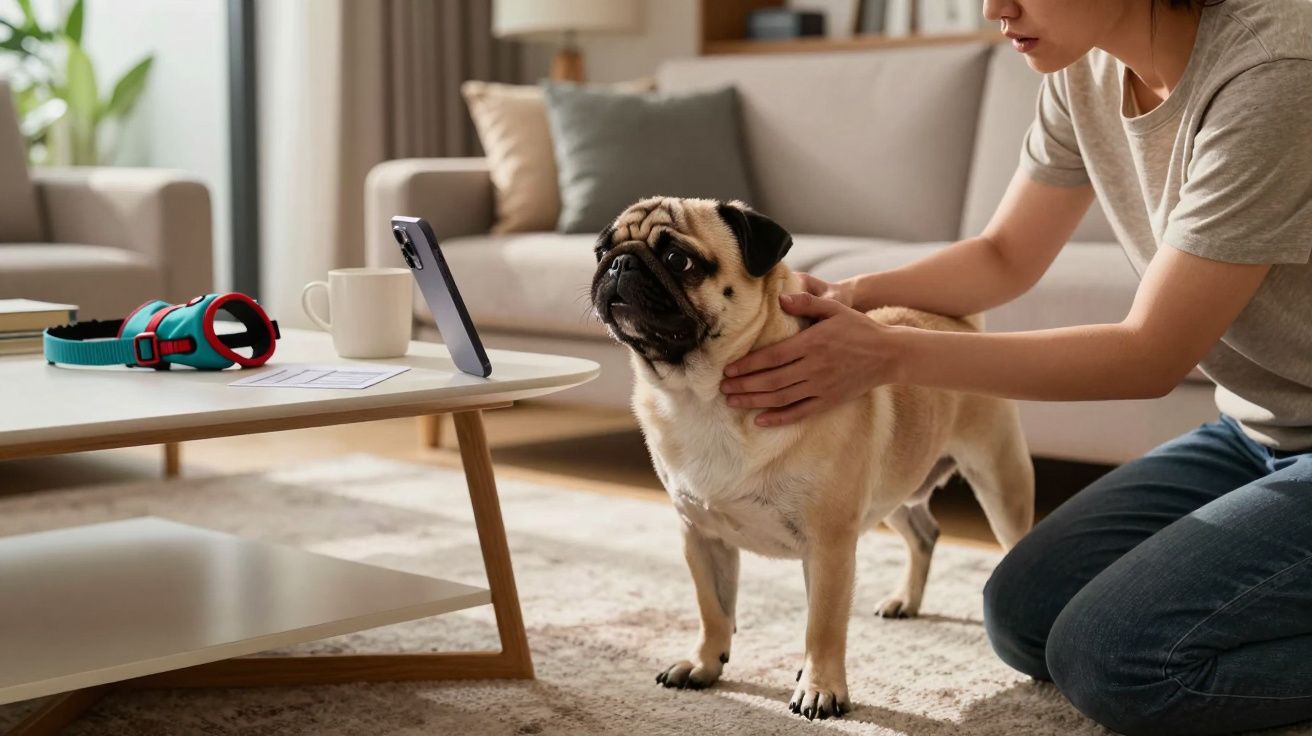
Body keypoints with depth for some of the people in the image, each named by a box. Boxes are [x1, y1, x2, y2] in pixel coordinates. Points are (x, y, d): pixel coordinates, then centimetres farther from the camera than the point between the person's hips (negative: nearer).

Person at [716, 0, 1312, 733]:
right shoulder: (1087, 68, -4)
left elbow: (1151, 355, -24)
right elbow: (1006, 256, 7)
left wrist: (890, 353, -25)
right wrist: (858, 295, -12)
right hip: (1253, 428, 7)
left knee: (1116, 659, -19)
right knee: (1026, 615, -1)